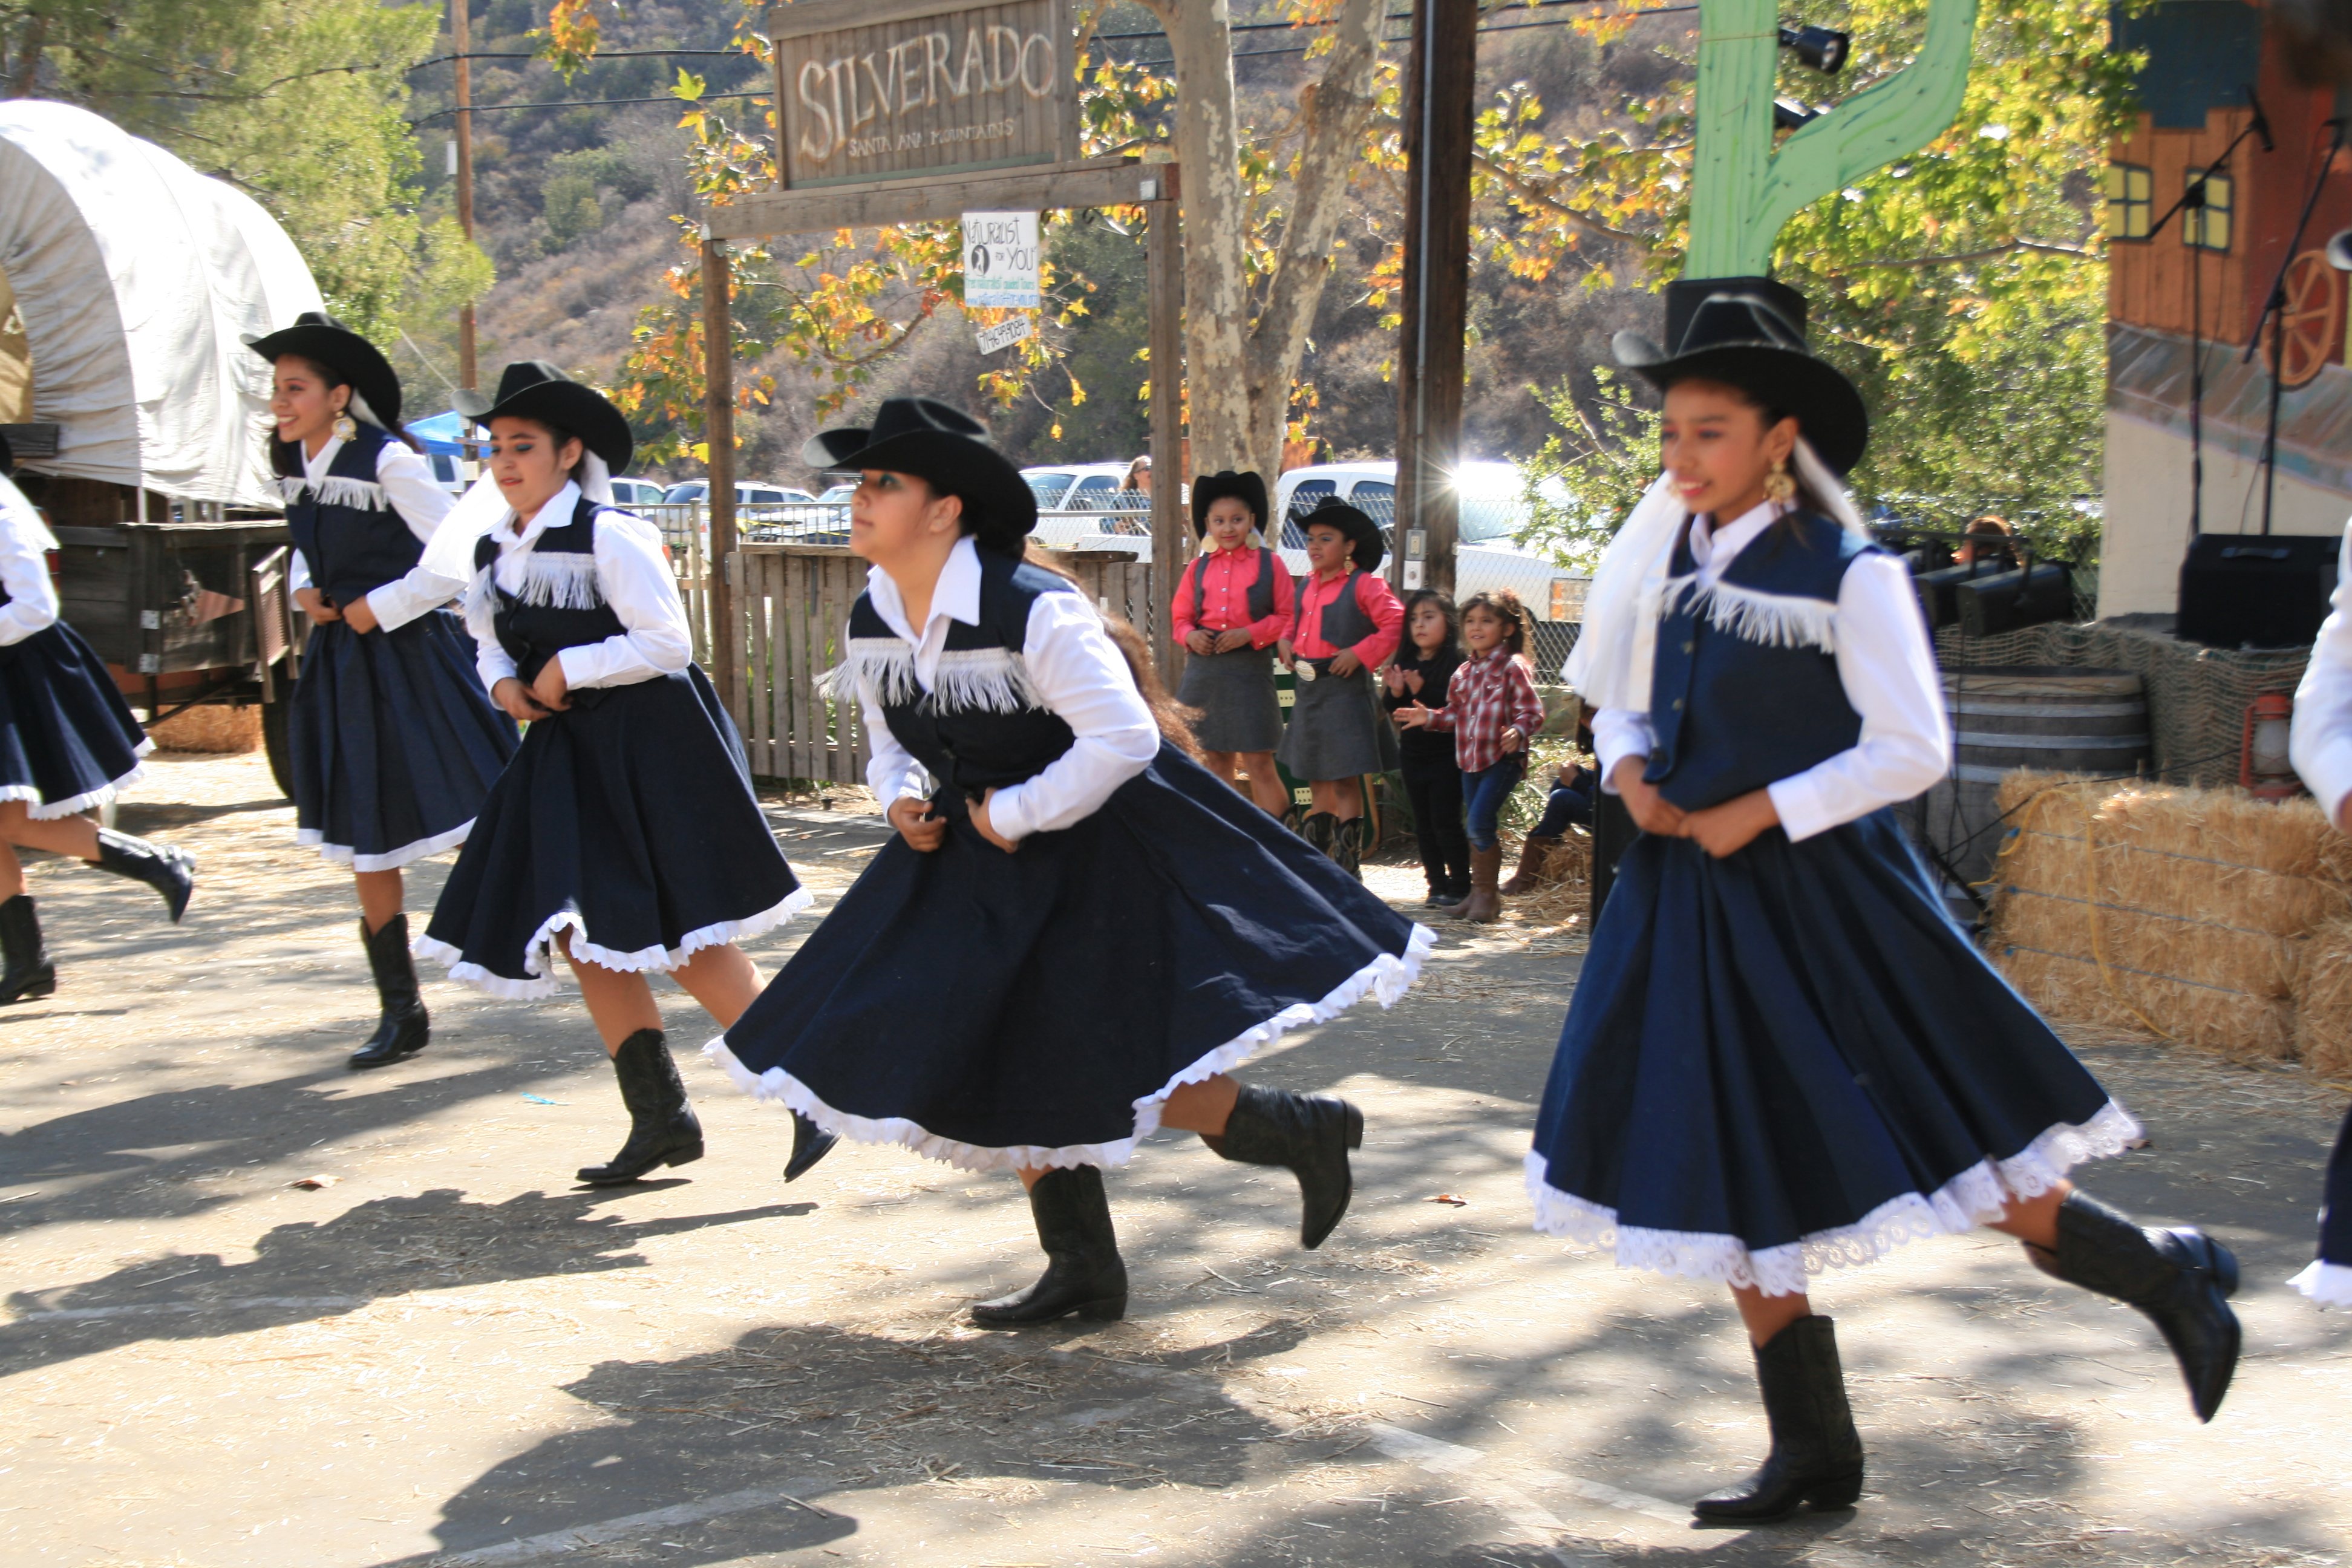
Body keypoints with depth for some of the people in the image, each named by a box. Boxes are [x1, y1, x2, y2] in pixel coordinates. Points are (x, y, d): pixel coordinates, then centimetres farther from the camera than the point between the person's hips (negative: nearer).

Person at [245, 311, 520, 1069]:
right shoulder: (293, 465, 6)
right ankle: (401, 1013, 20)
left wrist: (379, 608, -13)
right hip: (340, 665, 7)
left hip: (408, 658, -7)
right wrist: (306, 591, 3)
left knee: (478, 821, -7)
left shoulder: (386, 461, -15)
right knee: (366, 844, 10)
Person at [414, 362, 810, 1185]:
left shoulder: (609, 535, -14)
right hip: (567, 752, 8)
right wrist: (502, 681, 0)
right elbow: (489, 639, 22)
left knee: (687, 936, -9)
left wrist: (568, 669, -15)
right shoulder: (491, 549, 8)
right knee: (582, 932, 8)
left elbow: (667, 644, -18)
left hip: (650, 744, -8)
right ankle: (661, 1118, 19)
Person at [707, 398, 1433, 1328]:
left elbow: (1123, 739, -29)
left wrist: (1013, 814, -21)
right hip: (985, 857, 8)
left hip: (1098, 853, -8)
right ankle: (1082, 1272, 23)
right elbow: (892, 739, 14)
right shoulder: (871, 623, -2)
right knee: (998, 1063, 9)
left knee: (1104, 1075, -11)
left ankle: (1305, 1131, 12)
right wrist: (904, 797, -8)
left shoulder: (1033, 614, -26)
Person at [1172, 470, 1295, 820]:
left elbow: (1288, 617, -3)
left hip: (1251, 669, -4)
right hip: (1204, 670, 4)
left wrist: (1250, 634, -16)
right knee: (1215, 762, 11)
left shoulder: (1270, 564, -1)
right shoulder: (1199, 568, 9)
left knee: (1258, 764, -6)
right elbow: (1181, 616, 13)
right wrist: (1190, 635, -9)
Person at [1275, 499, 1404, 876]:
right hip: (1308, 693, 7)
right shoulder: (1306, 587, 13)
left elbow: (1396, 625, -17)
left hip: (1345, 693, -7)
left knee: (1346, 782, -4)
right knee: (1317, 781, 14)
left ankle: (1348, 869, 1)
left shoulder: (1364, 585, -9)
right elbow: (1293, 625, 29)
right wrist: (1287, 646, 9)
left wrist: (1360, 653, -19)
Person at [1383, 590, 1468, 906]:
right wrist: (1394, 691, -11)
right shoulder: (1405, 661, 6)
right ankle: (1438, 885, 19)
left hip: (1446, 756, -7)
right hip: (1413, 755, 7)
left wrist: (1421, 690, -28)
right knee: (1423, 825, 11)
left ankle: (1460, 887, 5)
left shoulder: (1456, 661, -13)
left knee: (1446, 822, -5)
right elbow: (1393, 711, 9)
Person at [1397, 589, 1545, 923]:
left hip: (1503, 760, -7)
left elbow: (1532, 712, -13)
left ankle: (1488, 894, -1)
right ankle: (1480, 892, 22)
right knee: (1477, 828, 12)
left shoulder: (1513, 668, -8)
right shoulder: (1464, 673, 14)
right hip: (1470, 760, 7)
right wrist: (1430, 717, 8)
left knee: (1480, 823, -14)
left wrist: (1518, 732, -31)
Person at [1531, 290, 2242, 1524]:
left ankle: (2168, 1278, 26)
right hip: (1692, 910, 6)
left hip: (1823, 901, -6)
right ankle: (1813, 1459, 24)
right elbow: (1619, 701, 17)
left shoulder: (1847, 576, -10)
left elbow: (1911, 750, -12)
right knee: (1734, 1184, 10)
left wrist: (1759, 812, -15)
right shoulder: (1663, 551, 6)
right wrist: (1629, 769, -4)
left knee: (1984, 1180, -4)